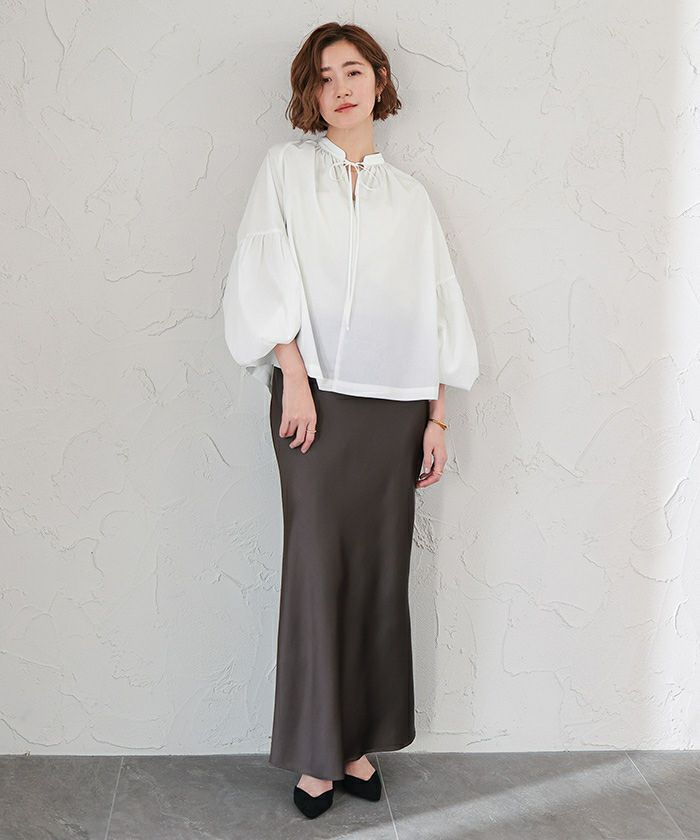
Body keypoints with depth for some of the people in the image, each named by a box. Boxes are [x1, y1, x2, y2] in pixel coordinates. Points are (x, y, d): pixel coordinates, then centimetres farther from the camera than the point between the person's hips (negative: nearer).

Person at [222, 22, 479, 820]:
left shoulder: (408, 193, 15)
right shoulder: (286, 168, 8)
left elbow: (434, 310, 11)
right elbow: (264, 278, -1)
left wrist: (438, 419, 5)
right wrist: (293, 375, -12)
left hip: (396, 402, 3)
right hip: (318, 394, -3)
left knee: (381, 570, 4)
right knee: (317, 568, -3)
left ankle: (362, 741, 17)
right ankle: (316, 753, 9)